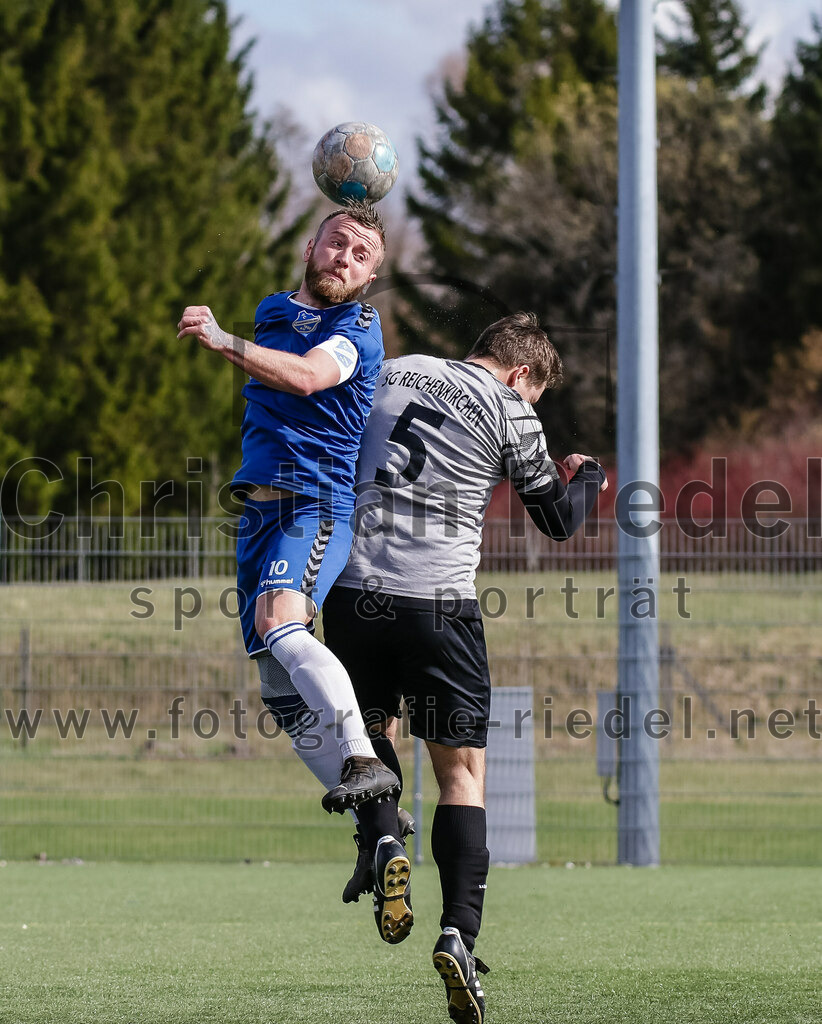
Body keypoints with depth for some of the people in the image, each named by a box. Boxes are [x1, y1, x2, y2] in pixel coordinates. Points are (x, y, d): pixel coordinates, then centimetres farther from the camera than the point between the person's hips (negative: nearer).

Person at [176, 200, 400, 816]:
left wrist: (224, 343, -35)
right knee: (282, 691, 4)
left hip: (316, 504, -8)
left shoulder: (357, 330, -6)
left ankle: (366, 763, -41)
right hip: (261, 510, 8)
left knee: (280, 625, -34)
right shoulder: (272, 313, 18)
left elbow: (307, 376, -28)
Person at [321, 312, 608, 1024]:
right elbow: (560, 519, 8)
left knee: (374, 728, 25)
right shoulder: (508, 412, 1)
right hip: (438, 604, -3)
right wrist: (587, 475, 29)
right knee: (461, 769, 4)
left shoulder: (391, 373, 12)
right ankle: (459, 933, -11)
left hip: (354, 586, 3)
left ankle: (380, 843, -5)